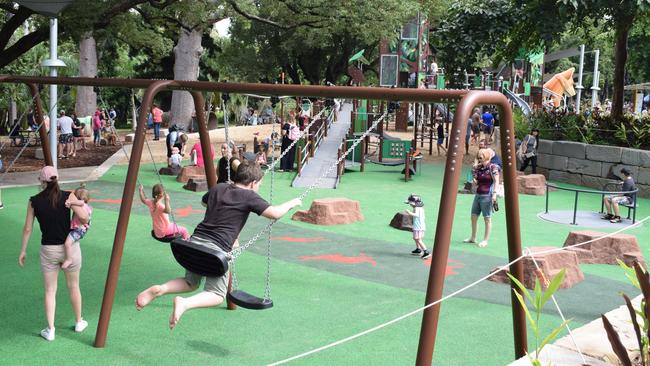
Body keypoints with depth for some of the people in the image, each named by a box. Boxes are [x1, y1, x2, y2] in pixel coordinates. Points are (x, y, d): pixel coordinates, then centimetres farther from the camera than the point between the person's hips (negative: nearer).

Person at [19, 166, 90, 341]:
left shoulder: (34, 201, -5)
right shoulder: (67, 196, -11)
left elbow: (27, 229, 0)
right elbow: (83, 217, -22)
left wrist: (23, 251, 10)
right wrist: (85, 223, 1)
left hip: (48, 250, 0)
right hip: (70, 247, 0)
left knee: (50, 291, 13)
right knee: (73, 287, 18)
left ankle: (50, 330, 16)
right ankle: (79, 322, 32)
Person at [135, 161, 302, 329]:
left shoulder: (218, 189, 16)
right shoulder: (248, 196, -2)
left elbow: (204, 201, 37)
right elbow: (275, 213, -10)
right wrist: (292, 203, 7)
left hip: (196, 240, 6)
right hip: (216, 249, -6)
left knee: (190, 283, 27)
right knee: (217, 295, 7)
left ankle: (159, 289, 1)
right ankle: (184, 303, -21)